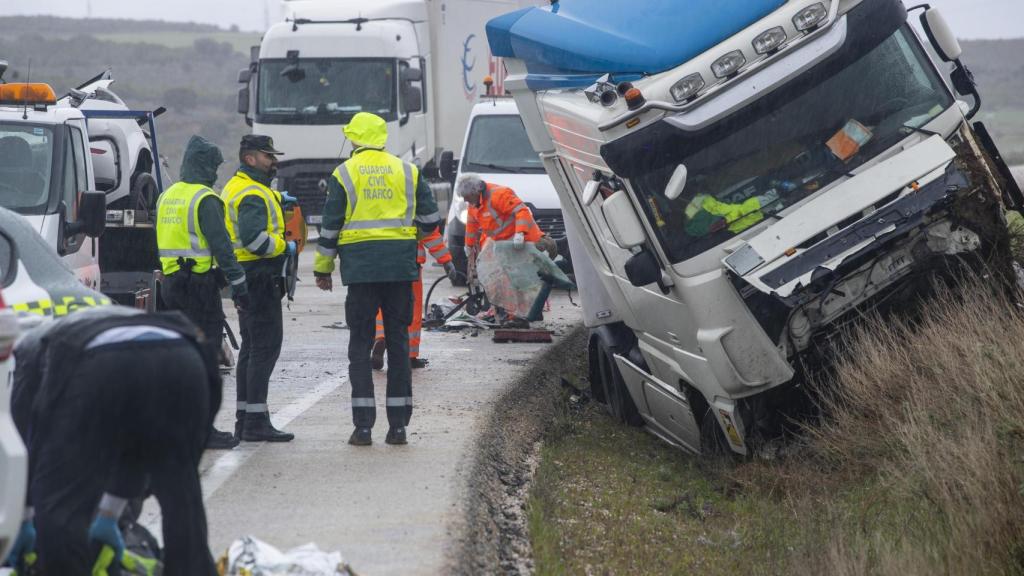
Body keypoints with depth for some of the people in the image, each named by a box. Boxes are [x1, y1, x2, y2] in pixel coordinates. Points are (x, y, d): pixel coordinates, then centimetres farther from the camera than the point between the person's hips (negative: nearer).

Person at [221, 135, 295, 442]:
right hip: (260, 278, -11)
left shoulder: (236, 187, 18)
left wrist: (277, 201, 16)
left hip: (249, 280, 11)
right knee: (266, 346, -11)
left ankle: (244, 417, 20)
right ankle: (255, 421, -13)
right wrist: (284, 247, -15)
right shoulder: (253, 194, -16)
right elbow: (254, 237, -28)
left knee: (251, 346, 15)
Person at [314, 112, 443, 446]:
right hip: (400, 268, 2)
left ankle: (363, 426, -3)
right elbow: (430, 220, 8)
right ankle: (398, 425, 6)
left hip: (361, 268, -2)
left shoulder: (344, 174, 0)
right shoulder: (407, 172, 6)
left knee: (360, 345, 3)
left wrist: (323, 269, 10)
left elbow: (330, 227, 1)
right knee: (398, 343, 7)